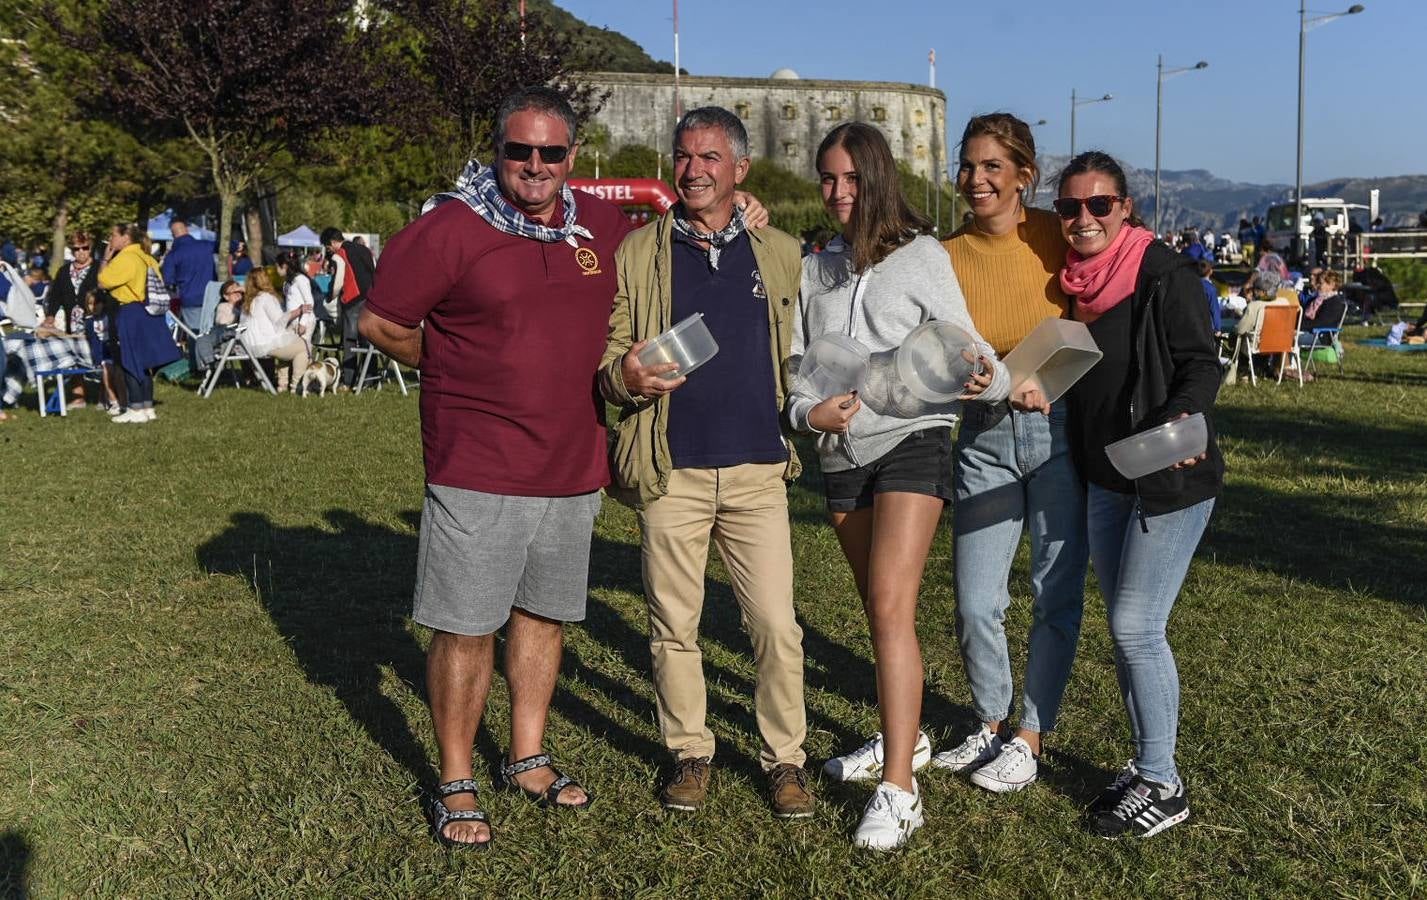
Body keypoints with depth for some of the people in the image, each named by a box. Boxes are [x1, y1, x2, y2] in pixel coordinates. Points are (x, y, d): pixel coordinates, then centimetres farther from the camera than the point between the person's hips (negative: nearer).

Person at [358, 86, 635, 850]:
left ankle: (528, 759, 33)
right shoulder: (451, 227, -10)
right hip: (477, 471, -5)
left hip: (572, 467, 5)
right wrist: (458, 372, 3)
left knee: (542, 615, 16)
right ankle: (455, 784, 20)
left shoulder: (604, 227, 6)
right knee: (465, 629, 3)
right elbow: (379, 322, -4)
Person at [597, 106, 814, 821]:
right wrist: (626, 375, -16)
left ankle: (785, 757, 20)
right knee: (674, 627, 9)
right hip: (670, 473, 0)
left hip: (757, 470, 1)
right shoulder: (637, 253, 6)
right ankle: (688, 752, 28)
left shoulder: (781, 254, 10)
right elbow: (604, 359, 4)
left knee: (777, 628, 1)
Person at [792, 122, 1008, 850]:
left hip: (911, 442, -5)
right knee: (878, 610, 17)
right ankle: (904, 734, 36)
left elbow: (964, 345, -5)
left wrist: (991, 379, -27)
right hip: (841, 455, 5)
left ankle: (899, 790, -12)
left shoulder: (922, 256, -2)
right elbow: (794, 362, 9)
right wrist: (808, 411, -12)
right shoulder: (815, 269, 11)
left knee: (891, 607, -16)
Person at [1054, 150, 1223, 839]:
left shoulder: (1164, 275, -13)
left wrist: (1181, 421, -32)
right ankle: (1145, 763, 27)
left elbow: (1201, 364, -16)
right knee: (1124, 627, 12)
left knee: (1136, 627, -6)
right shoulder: (1074, 282, 7)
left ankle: (1163, 785, 10)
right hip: (1103, 479, 7)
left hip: (1169, 481, -7)